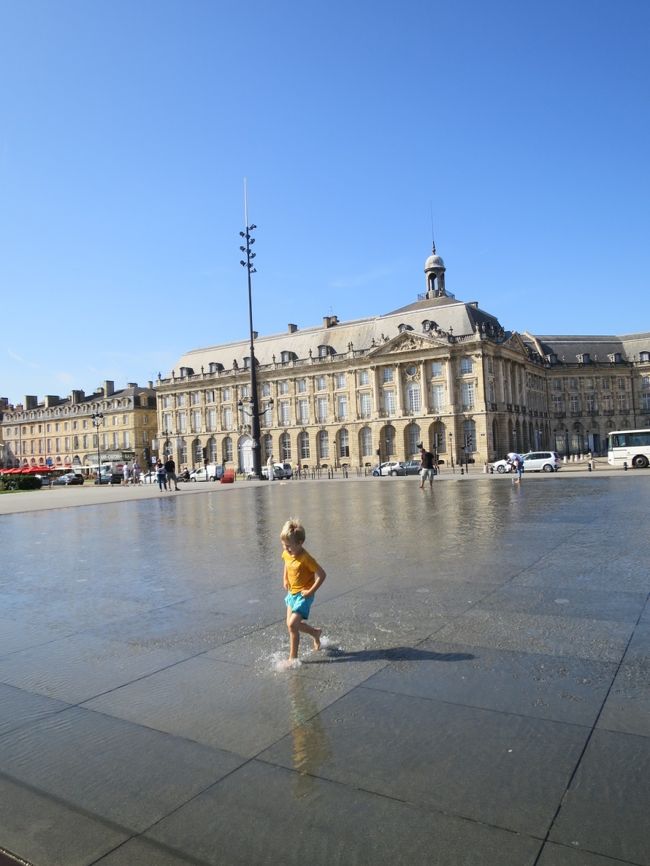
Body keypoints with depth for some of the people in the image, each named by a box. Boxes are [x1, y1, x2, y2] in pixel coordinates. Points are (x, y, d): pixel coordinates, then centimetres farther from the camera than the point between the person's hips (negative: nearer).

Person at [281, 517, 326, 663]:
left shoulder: (305, 558, -26)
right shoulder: (286, 554, -6)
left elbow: (321, 575, -23)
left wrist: (311, 591, -22)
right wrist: (285, 579, 9)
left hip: (303, 595, -8)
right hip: (292, 593, 8)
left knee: (292, 624, -14)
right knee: (291, 624, 15)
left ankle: (293, 657, 1)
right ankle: (315, 632, 41)